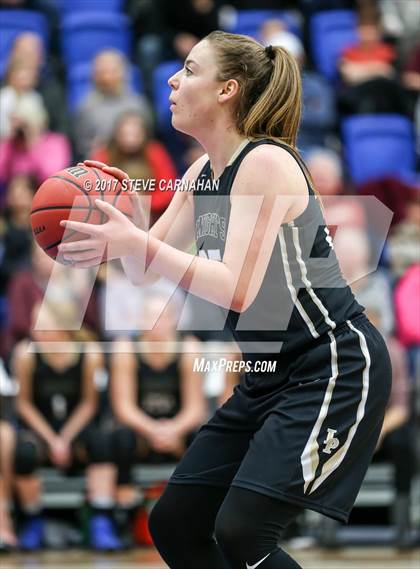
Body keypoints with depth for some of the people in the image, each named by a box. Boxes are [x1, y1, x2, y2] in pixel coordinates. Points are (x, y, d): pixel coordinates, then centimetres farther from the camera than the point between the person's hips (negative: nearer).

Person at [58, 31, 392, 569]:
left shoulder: (266, 162, -17)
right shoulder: (202, 174, 9)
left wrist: (136, 243, -29)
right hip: (269, 378, 9)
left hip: (334, 370, -9)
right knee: (173, 524, 7)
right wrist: (116, 219, -9)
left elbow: (238, 290, -25)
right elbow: (145, 270, 11)